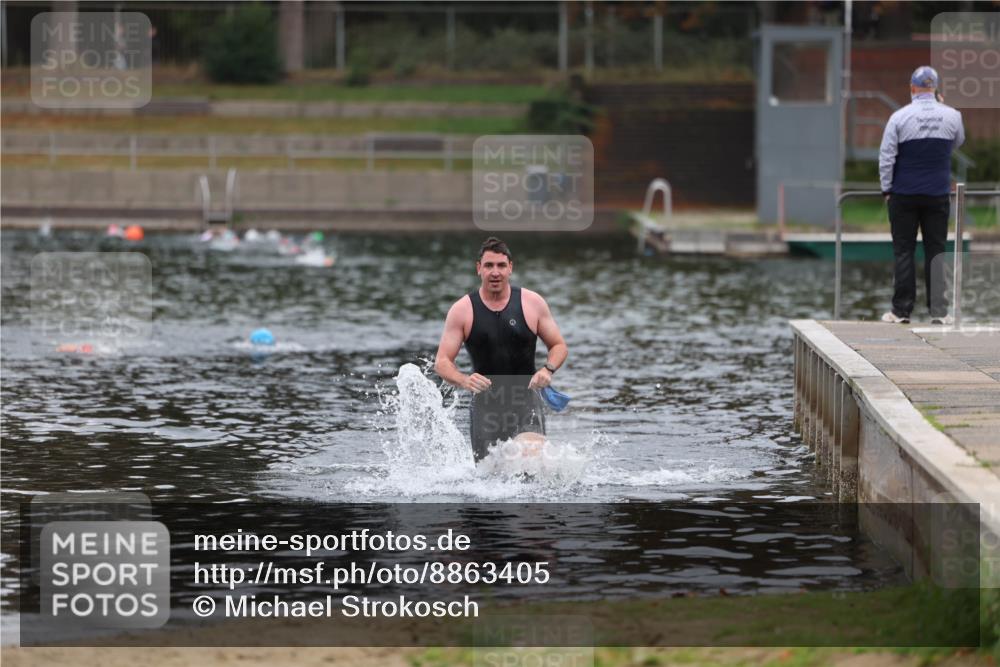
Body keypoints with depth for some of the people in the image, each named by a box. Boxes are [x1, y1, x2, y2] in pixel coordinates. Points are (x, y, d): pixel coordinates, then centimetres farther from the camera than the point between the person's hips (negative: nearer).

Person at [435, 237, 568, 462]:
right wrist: (464, 381, -25)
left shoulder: (532, 303, 0)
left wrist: (548, 369, -13)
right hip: (485, 406, 1)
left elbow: (559, 346, 9)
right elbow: (442, 362, -4)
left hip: (525, 402, -1)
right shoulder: (462, 310, -2)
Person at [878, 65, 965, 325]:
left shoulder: (899, 117, -9)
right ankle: (938, 311, 2)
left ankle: (902, 310, 3)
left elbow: (886, 157, -7)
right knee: (936, 251, 6)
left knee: (903, 252, 4)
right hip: (938, 195, 1)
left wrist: (886, 189, 4)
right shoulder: (951, 116, -3)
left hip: (904, 195, -1)